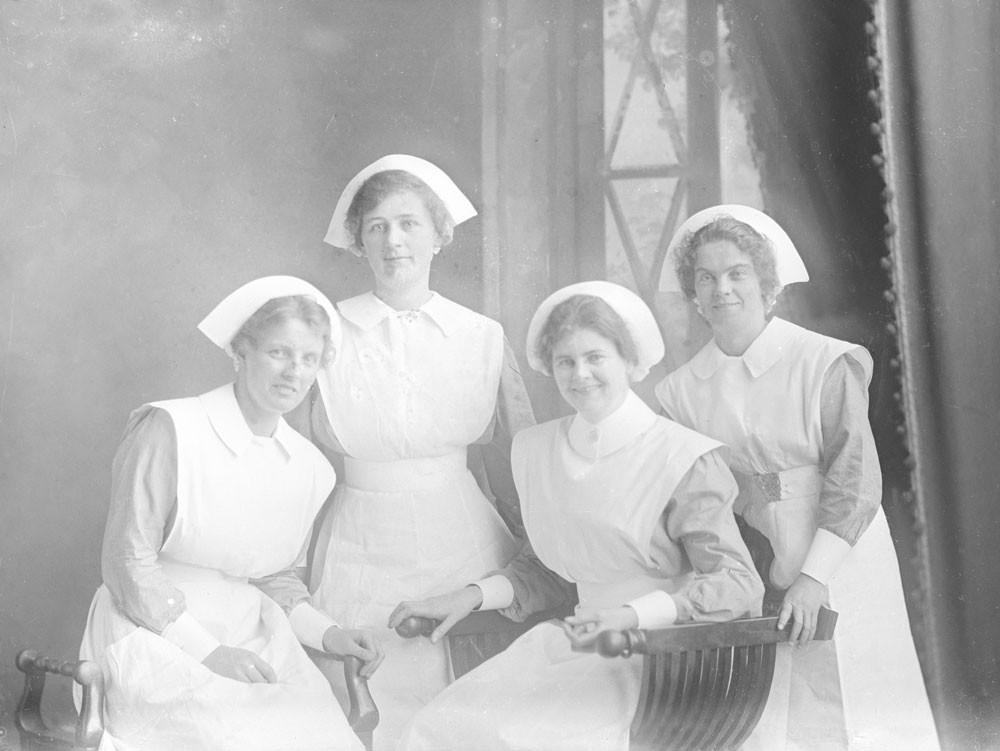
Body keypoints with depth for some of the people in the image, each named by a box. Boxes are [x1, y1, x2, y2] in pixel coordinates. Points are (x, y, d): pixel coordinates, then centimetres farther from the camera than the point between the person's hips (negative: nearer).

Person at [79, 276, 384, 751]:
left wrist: (327, 634, 2)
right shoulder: (170, 429, -11)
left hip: (247, 639, 6)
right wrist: (207, 652, -14)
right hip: (154, 636, -6)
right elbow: (128, 564, -9)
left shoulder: (310, 468, 8)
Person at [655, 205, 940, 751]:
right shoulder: (679, 391, 5)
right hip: (749, 578, 3)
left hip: (836, 568, -3)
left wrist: (815, 576, -20)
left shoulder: (828, 364, -8)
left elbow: (854, 480, -12)